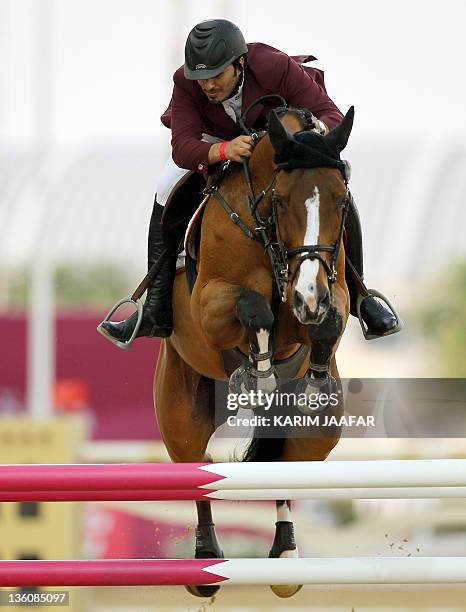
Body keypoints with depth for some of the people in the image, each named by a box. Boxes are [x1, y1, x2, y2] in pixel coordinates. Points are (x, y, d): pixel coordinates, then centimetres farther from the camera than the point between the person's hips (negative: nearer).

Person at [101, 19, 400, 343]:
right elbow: (182, 148, -41)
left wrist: (318, 128, -62)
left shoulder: (277, 67, -39)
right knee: (168, 194, -19)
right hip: (214, 140, 1)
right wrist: (224, 150, -62)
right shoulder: (186, 83, -33)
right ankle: (157, 313, -12)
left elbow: (334, 117, -36)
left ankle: (358, 296, -1)